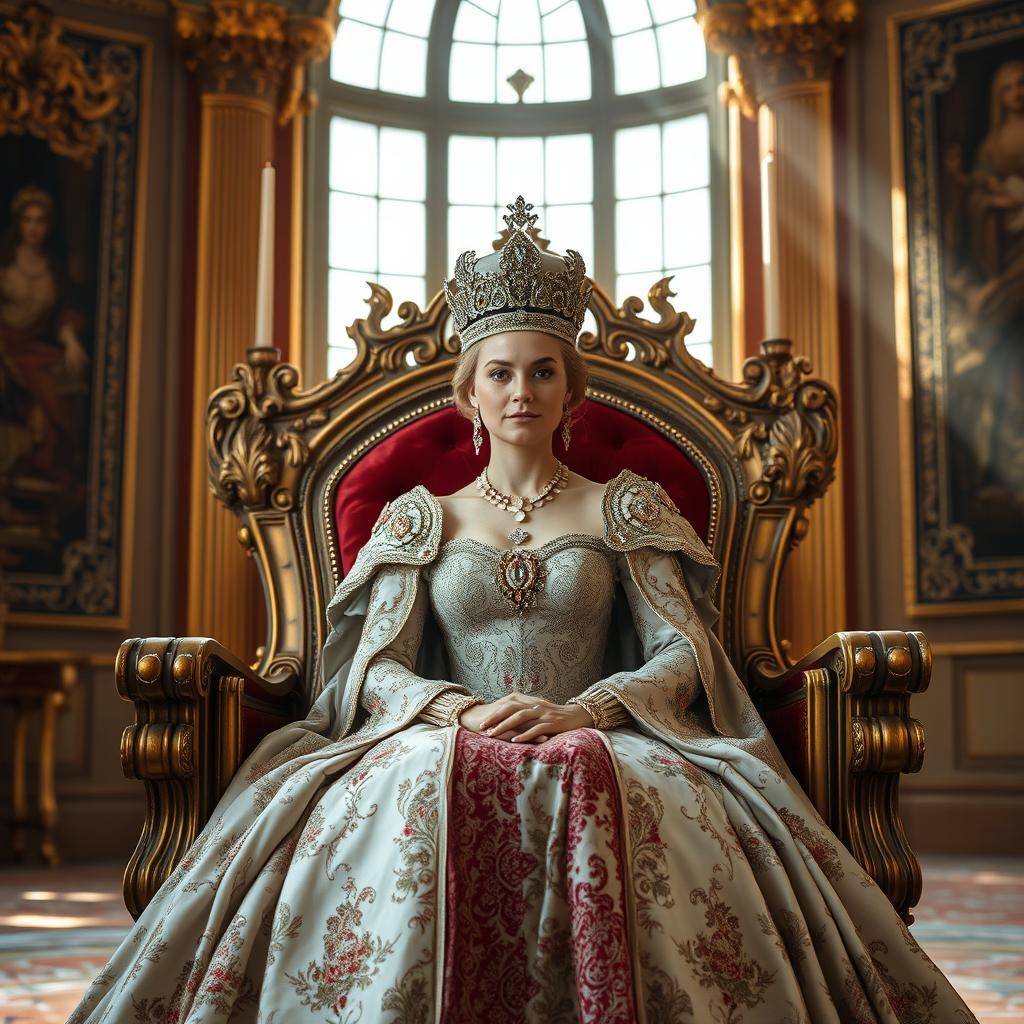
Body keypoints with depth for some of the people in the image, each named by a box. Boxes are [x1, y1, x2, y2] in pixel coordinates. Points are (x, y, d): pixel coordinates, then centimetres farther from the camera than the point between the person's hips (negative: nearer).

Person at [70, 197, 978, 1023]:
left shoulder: (626, 506, 15)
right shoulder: (421, 516, 18)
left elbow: (682, 655, 4)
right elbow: (376, 666, 8)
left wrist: (577, 711, -15)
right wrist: (459, 710, -14)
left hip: (597, 748, 0)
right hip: (441, 746, 1)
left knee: (589, 784, -38)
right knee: (431, 789, -37)